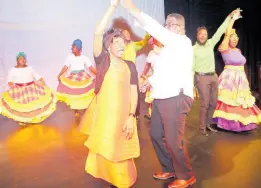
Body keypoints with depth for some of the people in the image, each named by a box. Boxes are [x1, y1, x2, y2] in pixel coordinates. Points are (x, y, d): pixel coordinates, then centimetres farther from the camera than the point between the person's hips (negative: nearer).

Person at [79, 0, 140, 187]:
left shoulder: (130, 65, 5)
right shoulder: (103, 60, -2)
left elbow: (134, 92, 3)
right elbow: (98, 33, -16)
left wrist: (131, 116, -7)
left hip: (122, 115, 2)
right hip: (103, 113, -1)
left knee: (119, 151, 11)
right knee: (103, 148, 9)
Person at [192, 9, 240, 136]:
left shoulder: (210, 43, 7)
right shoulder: (193, 49, -5)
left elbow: (220, 31, 12)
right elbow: (191, 67, -6)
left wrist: (229, 17, 12)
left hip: (213, 76, 6)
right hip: (202, 78, -5)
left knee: (213, 103, 10)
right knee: (205, 104, -5)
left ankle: (208, 124, 25)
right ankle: (202, 127, 8)